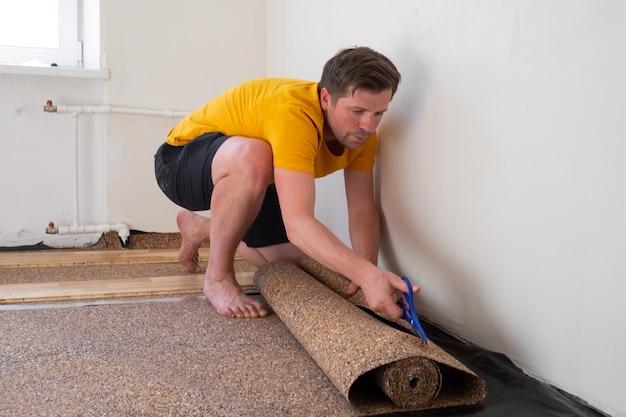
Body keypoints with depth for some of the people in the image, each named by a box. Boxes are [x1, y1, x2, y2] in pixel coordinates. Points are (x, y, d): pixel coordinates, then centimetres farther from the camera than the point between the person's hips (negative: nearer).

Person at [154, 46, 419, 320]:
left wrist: (368, 274, -28)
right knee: (253, 157, -40)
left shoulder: (361, 131, -15)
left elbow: (363, 209, -14)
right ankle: (218, 276, -16)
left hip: (243, 180, 8)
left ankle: (200, 228, 35)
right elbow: (298, 222, -47)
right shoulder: (295, 114, -39)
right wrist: (367, 273, -55)